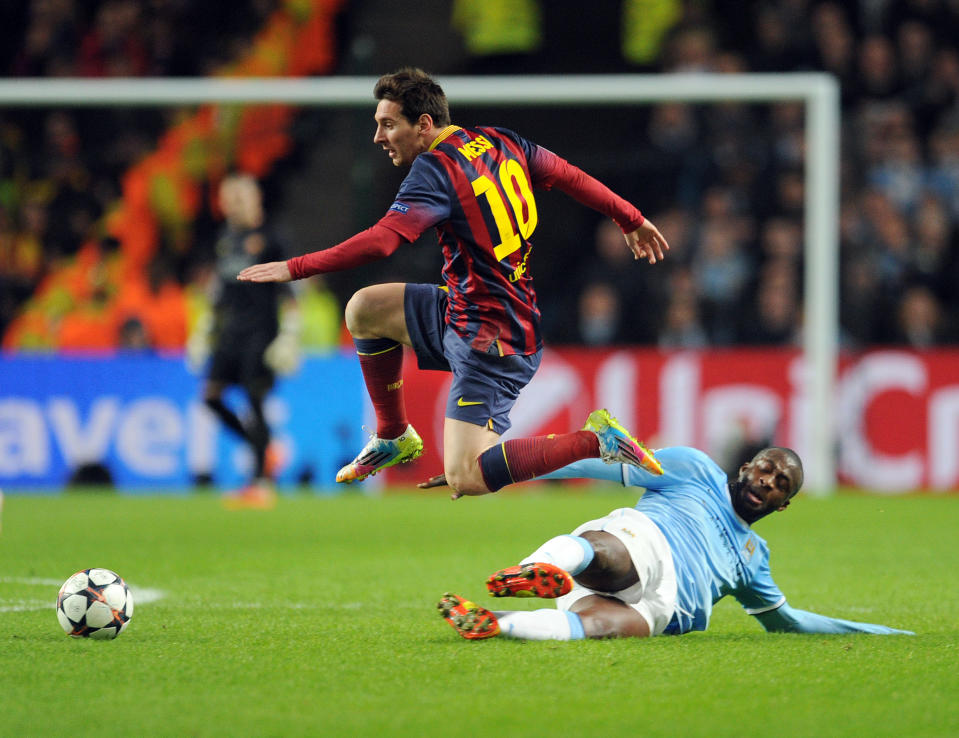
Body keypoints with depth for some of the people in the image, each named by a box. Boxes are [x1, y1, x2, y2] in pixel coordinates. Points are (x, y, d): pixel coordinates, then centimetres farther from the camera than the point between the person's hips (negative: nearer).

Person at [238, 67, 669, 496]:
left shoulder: (435, 170, -19)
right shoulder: (501, 143, 5)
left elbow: (379, 243, -29)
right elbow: (572, 178, 14)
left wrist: (294, 268, -24)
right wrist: (632, 220, 28)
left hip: (491, 340, -10)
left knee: (466, 479, -14)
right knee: (363, 309, 18)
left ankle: (596, 441, -11)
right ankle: (394, 437, 32)